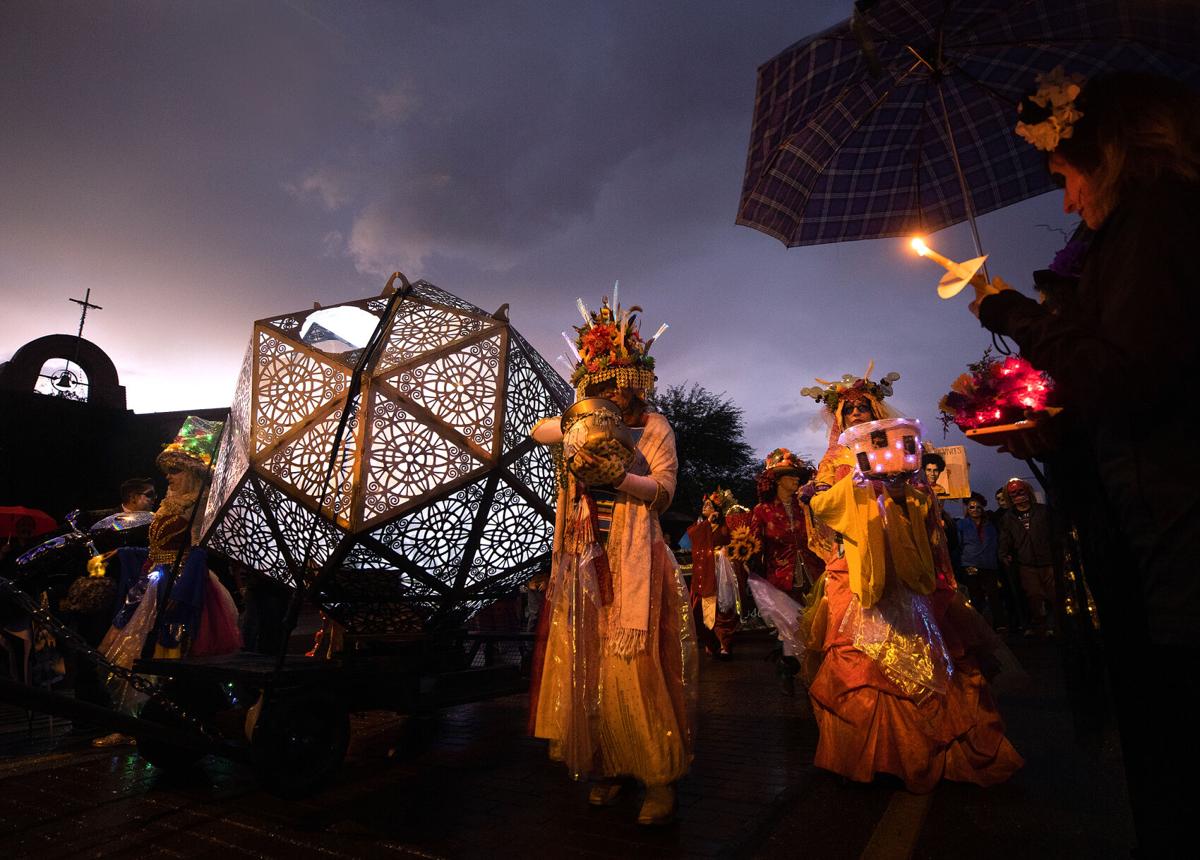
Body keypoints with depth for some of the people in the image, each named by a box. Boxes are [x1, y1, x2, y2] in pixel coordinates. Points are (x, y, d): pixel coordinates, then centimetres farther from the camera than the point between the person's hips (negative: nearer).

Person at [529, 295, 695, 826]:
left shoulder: (655, 428, 2)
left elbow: (663, 489, -7)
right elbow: (538, 430, 17)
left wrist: (616, 474, -22)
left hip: (635, 560, -4)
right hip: (587, 559, 4)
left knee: (638, 664, -5)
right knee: (589, 662, 6)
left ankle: (660, 776, 8)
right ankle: (607, 767, 20)